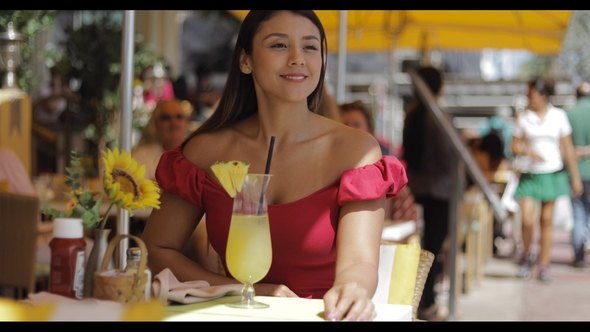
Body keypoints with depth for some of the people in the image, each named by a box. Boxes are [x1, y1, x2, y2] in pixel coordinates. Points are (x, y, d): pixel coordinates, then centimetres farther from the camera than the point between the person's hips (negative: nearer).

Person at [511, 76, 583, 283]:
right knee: (527, 220, -12)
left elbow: (568, 148, 4)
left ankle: (544, 266, 14)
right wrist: (529, 151, -18)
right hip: (529, 174, 0)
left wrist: (575, 177, 4)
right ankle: (527, 256, 15)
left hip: (552, 174, 0)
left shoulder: (558, 116, 0)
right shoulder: (523, 118, 0)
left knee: (547, 221, 4)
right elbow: (515, 147, 4)